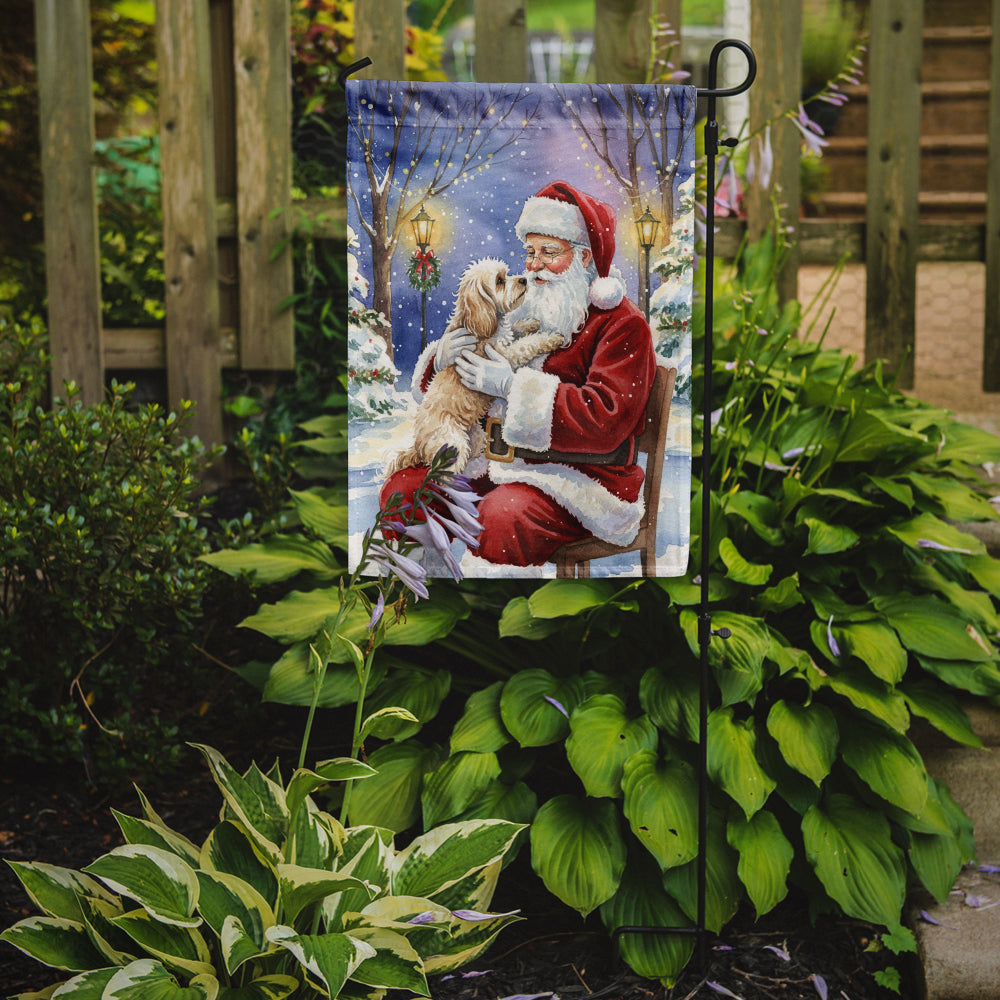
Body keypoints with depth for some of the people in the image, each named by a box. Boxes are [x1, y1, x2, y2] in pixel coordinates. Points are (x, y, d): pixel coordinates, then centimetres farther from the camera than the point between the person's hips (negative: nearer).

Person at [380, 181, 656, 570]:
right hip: (493, 464, 7)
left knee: (502, 516, -36)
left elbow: (607, 419, -20)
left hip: (578, 478, -7)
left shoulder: (622, 325, -5)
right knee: (402, 488, -10)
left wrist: (513, 385, -20)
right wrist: (443, 358, -3)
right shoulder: (524, 310, 17)